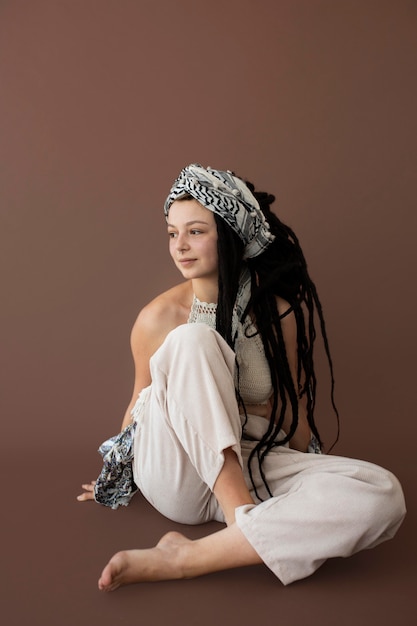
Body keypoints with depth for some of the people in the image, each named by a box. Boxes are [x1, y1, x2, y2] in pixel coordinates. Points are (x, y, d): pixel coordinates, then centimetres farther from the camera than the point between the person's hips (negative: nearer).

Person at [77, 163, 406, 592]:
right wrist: (117, 476, 20)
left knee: (383, 495, -26)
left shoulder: (283, 311, -6)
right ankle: (244, 520, -27)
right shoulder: (158, 319, -6)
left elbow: (294, 411, 4)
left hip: (255, 469, 2)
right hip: (173, 477, -1)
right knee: (192, 340, -27)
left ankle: (186, 558, -30)